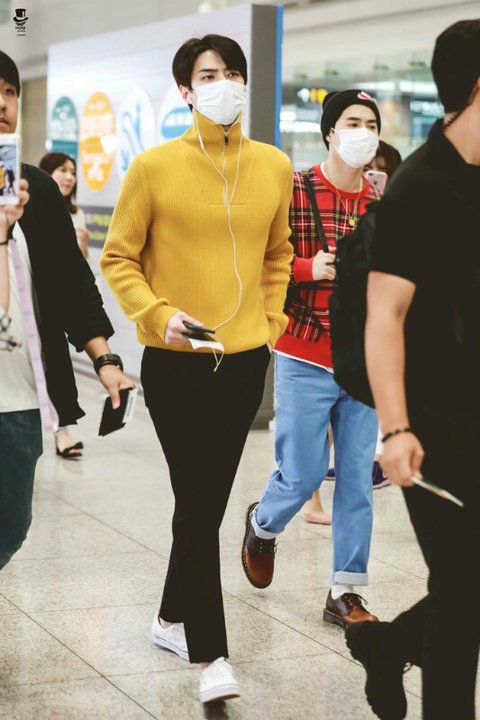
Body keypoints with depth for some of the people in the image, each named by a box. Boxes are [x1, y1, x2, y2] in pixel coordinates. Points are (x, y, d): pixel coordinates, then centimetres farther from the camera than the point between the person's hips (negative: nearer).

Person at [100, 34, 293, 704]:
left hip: (245, 360, 4)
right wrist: (158, 315, -15)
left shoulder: (274, 166, 4)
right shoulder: (154, 166, -7)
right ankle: (210, 656, 1)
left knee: (208, 502, 13)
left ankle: (173, 619, 32)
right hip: (175, 362, -4)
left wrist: (270, 317, 9)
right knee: (198, 505, -7)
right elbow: (118, 258, -2)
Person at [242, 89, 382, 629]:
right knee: (303, 474, 2)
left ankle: (345, 592, 15)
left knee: (357, 480, 4)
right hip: (305, 360, -4)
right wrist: (309, 269, -20)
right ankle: (262, 525, 36)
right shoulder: (293, 192, -6)